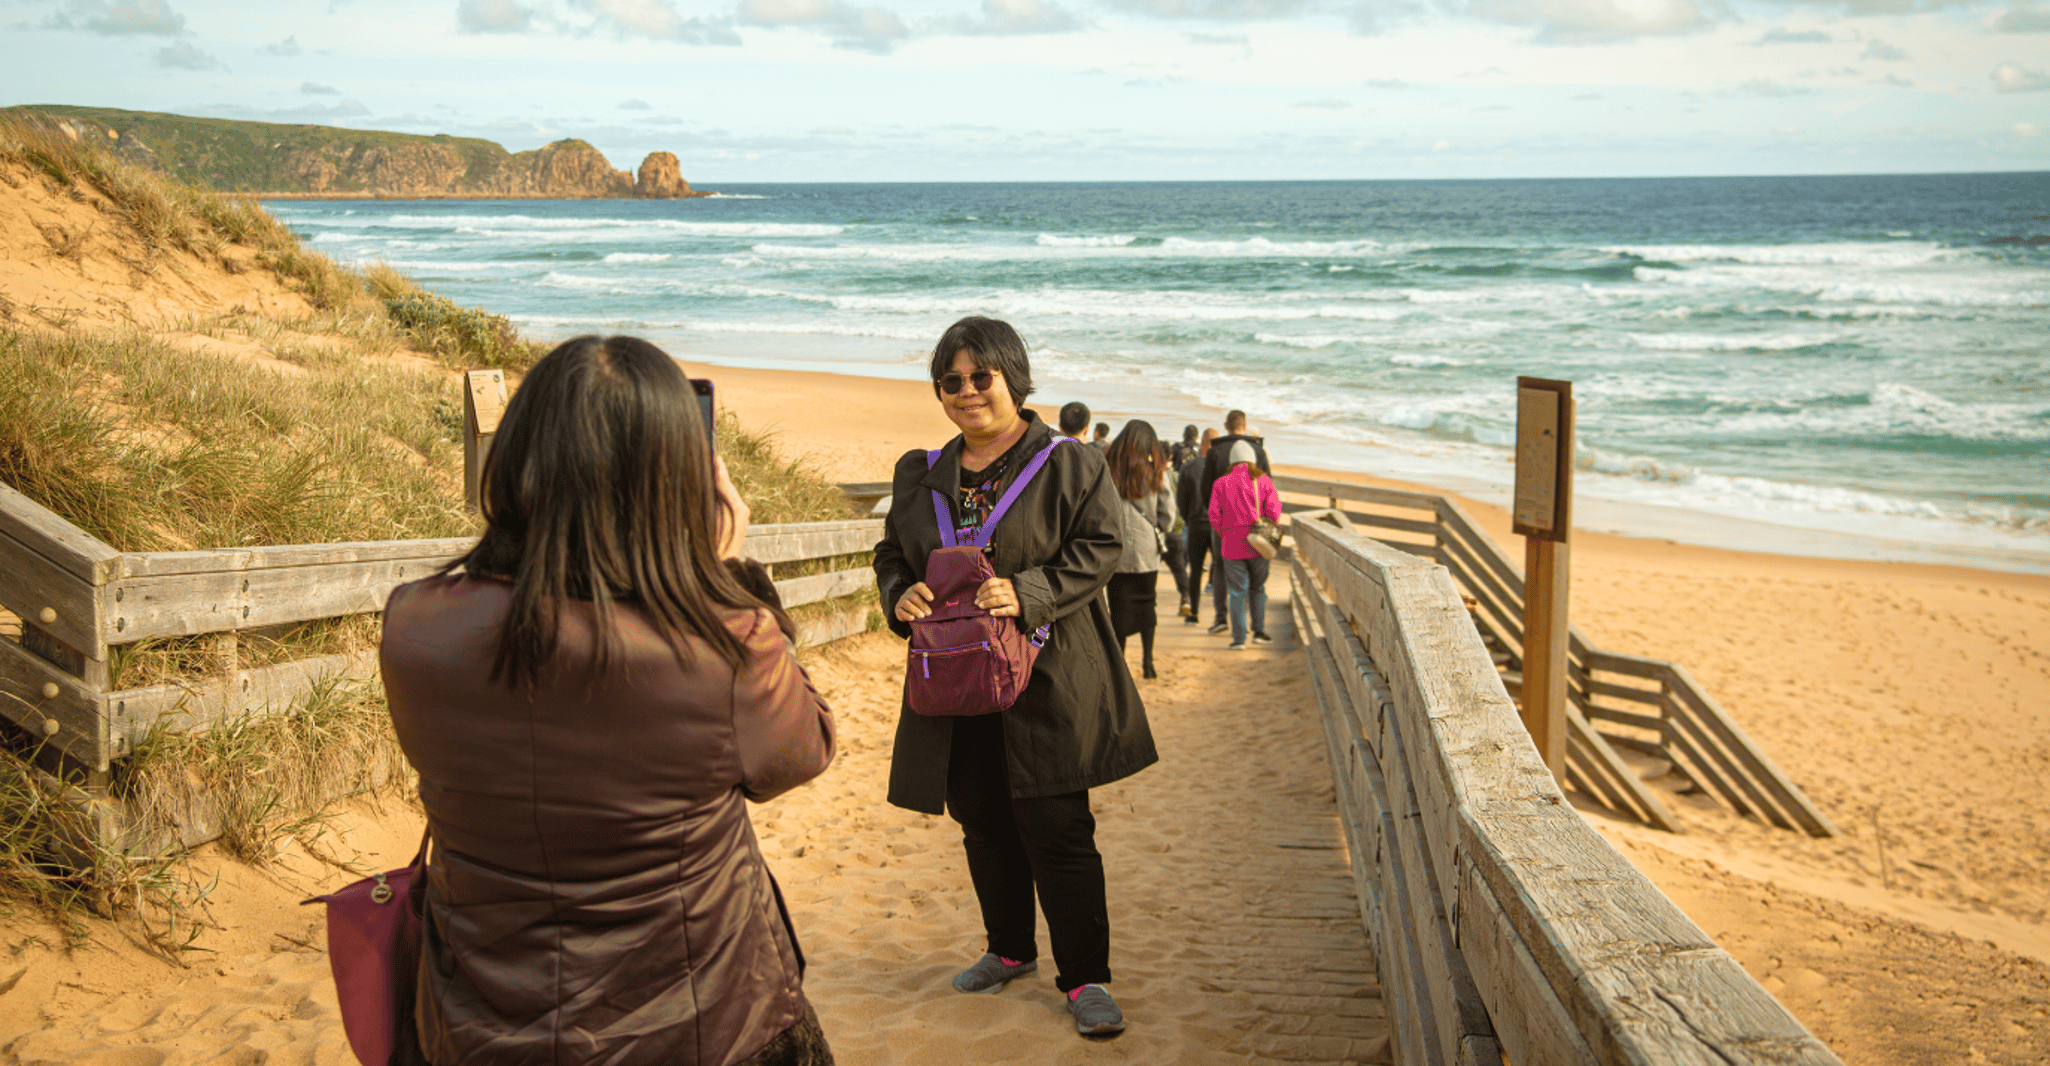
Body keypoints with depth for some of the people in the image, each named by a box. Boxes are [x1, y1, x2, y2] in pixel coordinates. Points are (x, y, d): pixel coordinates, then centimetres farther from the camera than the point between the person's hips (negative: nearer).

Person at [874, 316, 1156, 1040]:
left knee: (1057, 829, -5)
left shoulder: (1071, 466, -3)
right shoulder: (919, 476, 12)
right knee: (983, 826, 15)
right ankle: (1010, 950, 35)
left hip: (1046, 681, -5)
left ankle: (1085, 978, 6)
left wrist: (1029, 594, -23)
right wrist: (901, 596, -8)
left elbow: (1096, 552, -9)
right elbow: (890, 554, 15)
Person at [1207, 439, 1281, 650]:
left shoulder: (1221, 483, 3)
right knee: (1258, 588, 17)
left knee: (1238, 591, 3)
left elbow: (1214, 515, -2)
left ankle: (1239, 638, 1)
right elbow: (1273, 511, -4)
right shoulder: (1264, 481, 2)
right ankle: (1259, 631, 15)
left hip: (1232, 545, 0)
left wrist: (1225, 535, 10)